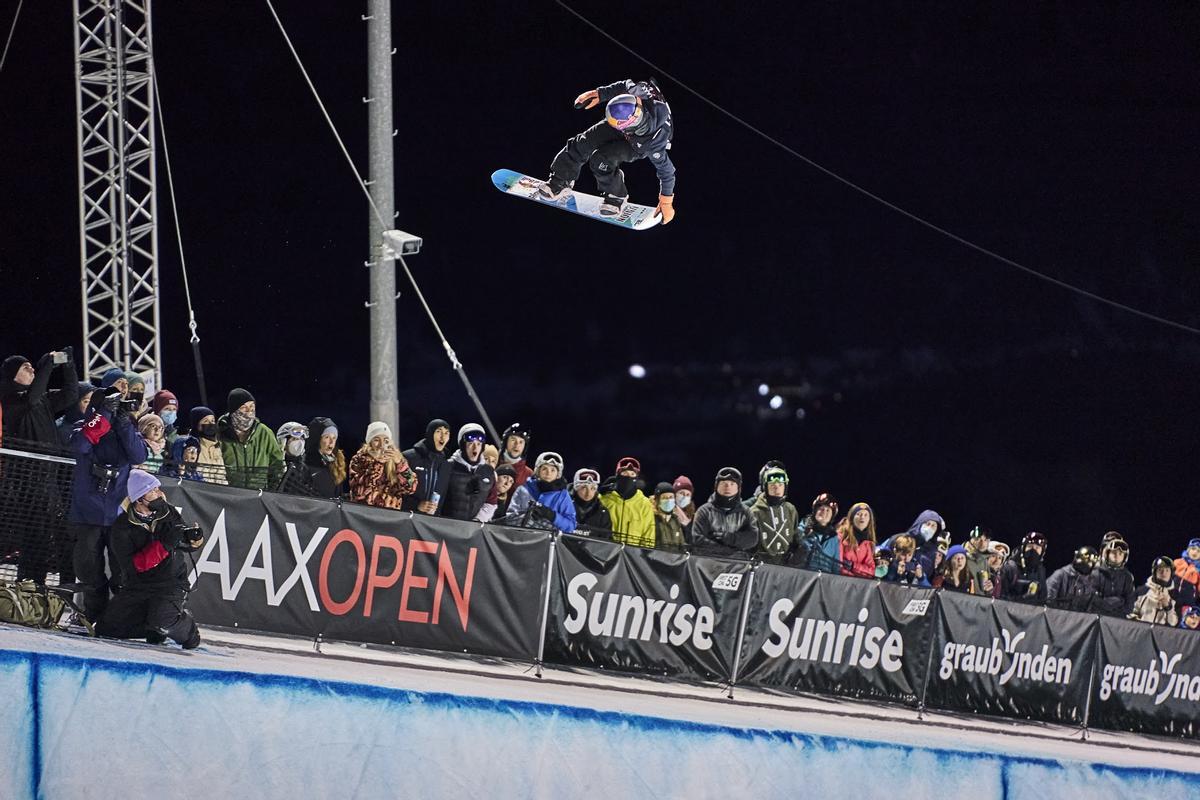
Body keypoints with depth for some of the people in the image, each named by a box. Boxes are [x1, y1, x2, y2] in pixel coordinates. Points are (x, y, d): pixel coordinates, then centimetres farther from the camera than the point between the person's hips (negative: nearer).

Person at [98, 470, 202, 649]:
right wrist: (164, 544, -30)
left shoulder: (168, 512, -3)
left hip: (170, 585, -2)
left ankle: (187, 630, 5)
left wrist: (194, 539, -18)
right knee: (105, 628, -7)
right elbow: (132, 565, -21)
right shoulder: (122, 526, -11)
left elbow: (189, 545, 8)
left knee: (160, 625, -29)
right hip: (137, 586, 2)